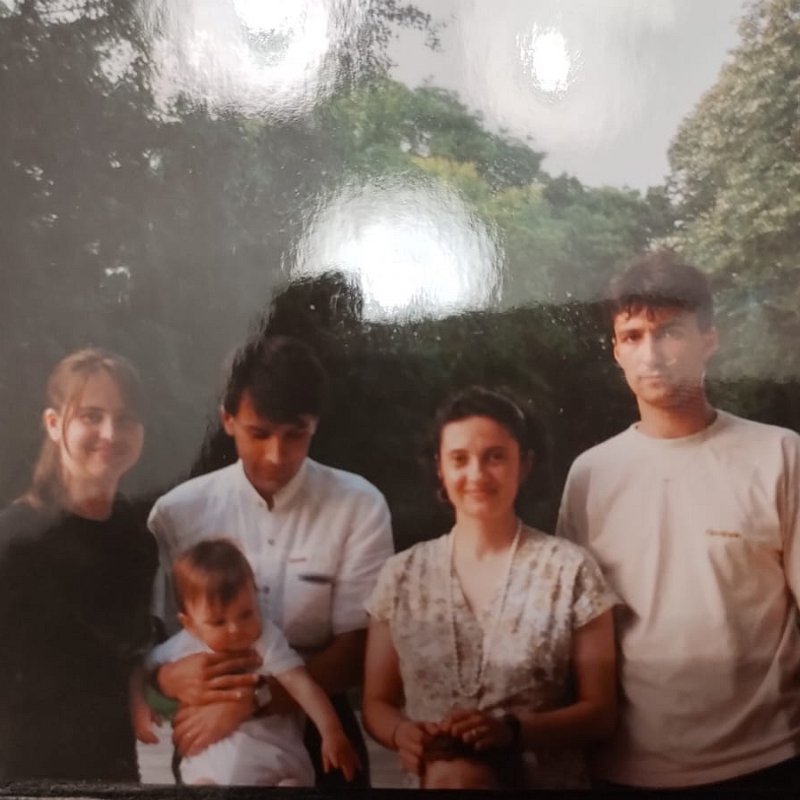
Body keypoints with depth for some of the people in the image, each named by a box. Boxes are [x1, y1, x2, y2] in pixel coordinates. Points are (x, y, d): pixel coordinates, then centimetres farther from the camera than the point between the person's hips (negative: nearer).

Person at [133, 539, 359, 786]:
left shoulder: (267, 640, -9)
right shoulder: (182, 648, -1)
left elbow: (302, 685, -19)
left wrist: (332, 733, -31)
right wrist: (140, 707, 0)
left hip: (278, 762, -1)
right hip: (210, 767, 2)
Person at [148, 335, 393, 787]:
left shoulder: (359, 507, -9)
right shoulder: (177, 513, -5)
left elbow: (357, 651, -11)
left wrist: (249, 701, -22)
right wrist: (171, 676, -22)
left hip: (319, 733, -1)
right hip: (210, 739, 1)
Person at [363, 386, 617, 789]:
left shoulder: (570, 570, -7)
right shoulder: (401, 575, -1)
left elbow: (599, 711, -4)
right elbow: (376, 703, 5)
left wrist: (513, 729, -19)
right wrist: (401, 733, -15)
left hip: (545, 782, -2)